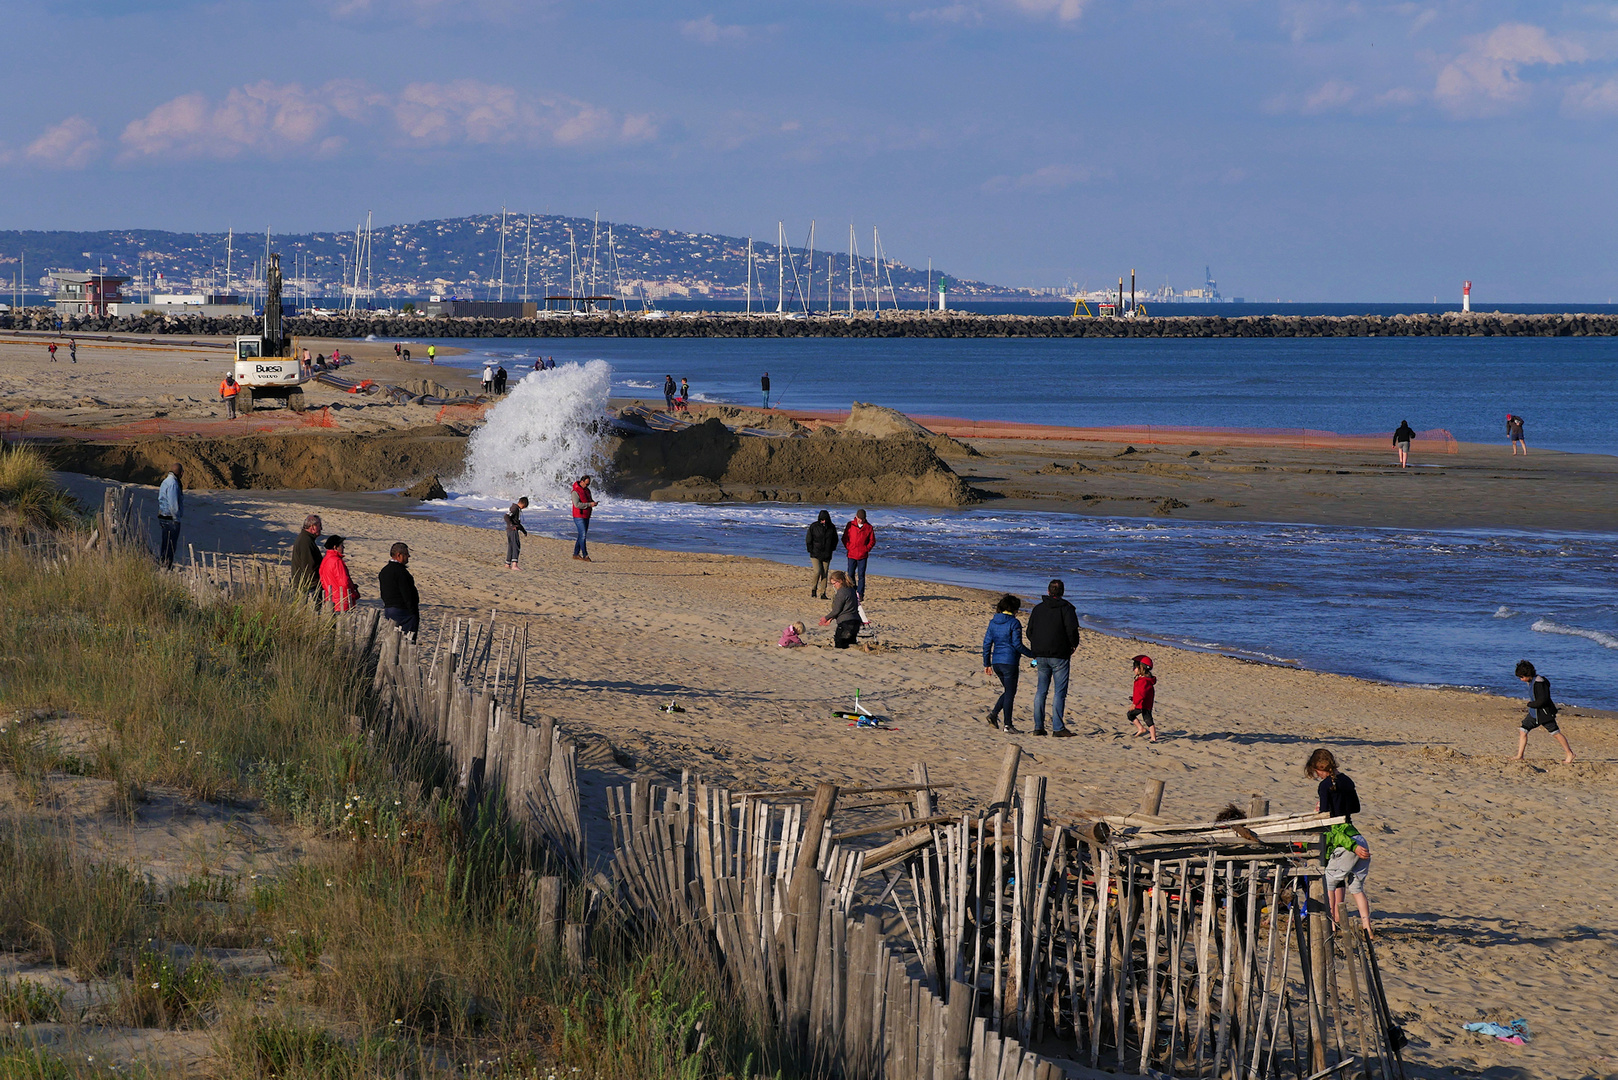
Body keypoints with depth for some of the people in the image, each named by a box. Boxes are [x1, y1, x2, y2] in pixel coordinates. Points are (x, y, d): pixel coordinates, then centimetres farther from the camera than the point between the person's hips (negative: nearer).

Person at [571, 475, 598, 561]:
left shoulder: (587, 490, 12)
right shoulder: (575, 491, -15)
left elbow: (590, 500, 23)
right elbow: (577, 504, -23)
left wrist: (593, 502, -1)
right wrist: (589, 504, -25)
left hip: (586, 517, 9)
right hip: (579, 517, -9)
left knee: (582, 536, 10)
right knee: (583, 535, -13)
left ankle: (576, 554, 17)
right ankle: (585, 556, -14)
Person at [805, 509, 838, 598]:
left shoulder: (832, 528, 2)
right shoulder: (813, 527, -5)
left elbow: (835, 540, 18)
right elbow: (808, 540, 2)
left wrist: (831, 550, 9)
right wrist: (811, 551, -3)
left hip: (826, 556, 3)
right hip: (815, 554, -3)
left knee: (824, 574, 0)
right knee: (817, 572, -15)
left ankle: (822, 593, 6)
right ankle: (813, 589, 6)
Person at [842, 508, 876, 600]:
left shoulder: (868, 527, 3)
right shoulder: (850, 525, 3)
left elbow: (872, 541, 8)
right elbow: (845, 538, 8)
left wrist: (866, 549, -3)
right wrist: (849, 548, -3)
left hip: (863, 555, -1)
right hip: (852, 555, 1)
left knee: (861, 575, -3)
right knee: (851, 574, 3)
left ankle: (860, 594, -1)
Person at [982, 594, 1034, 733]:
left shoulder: (993, 622, 8)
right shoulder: (1014, 623, -11)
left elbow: (987, 643, 10)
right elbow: (1017, 644, -14)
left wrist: (987, 664, 16)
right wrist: (1032, 654, -2)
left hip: (996, 662, 6)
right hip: (1009, 662, -6)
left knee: (1008, 691, 20)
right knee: (1010, 693, 2)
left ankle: (994, 713, 3)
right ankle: (1007, 724, 4)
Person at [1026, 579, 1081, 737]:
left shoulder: (1037, 609, 10)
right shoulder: (1066, 608, -5)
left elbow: (1029, 632, 12)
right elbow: (1072, 629, -15)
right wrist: (1073, 645, 3)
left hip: (1040, 657, 5)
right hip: (1059, 656, -5)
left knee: (1041, 691, 11)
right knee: (1060, 692, -3)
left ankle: (1038, 726, 9)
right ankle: (1058, 728, -9)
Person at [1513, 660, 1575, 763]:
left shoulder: (1539, 683, -23)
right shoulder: (1531, 681, 6)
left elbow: (1542, 700, -27)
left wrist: (1530, 704, -12)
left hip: (1544, 712, -9)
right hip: (1534, 712, 9)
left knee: (1555, 733, 1)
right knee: (1523, 731, 2)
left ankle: (1569, 754, 13)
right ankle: (1519, 756, 6)